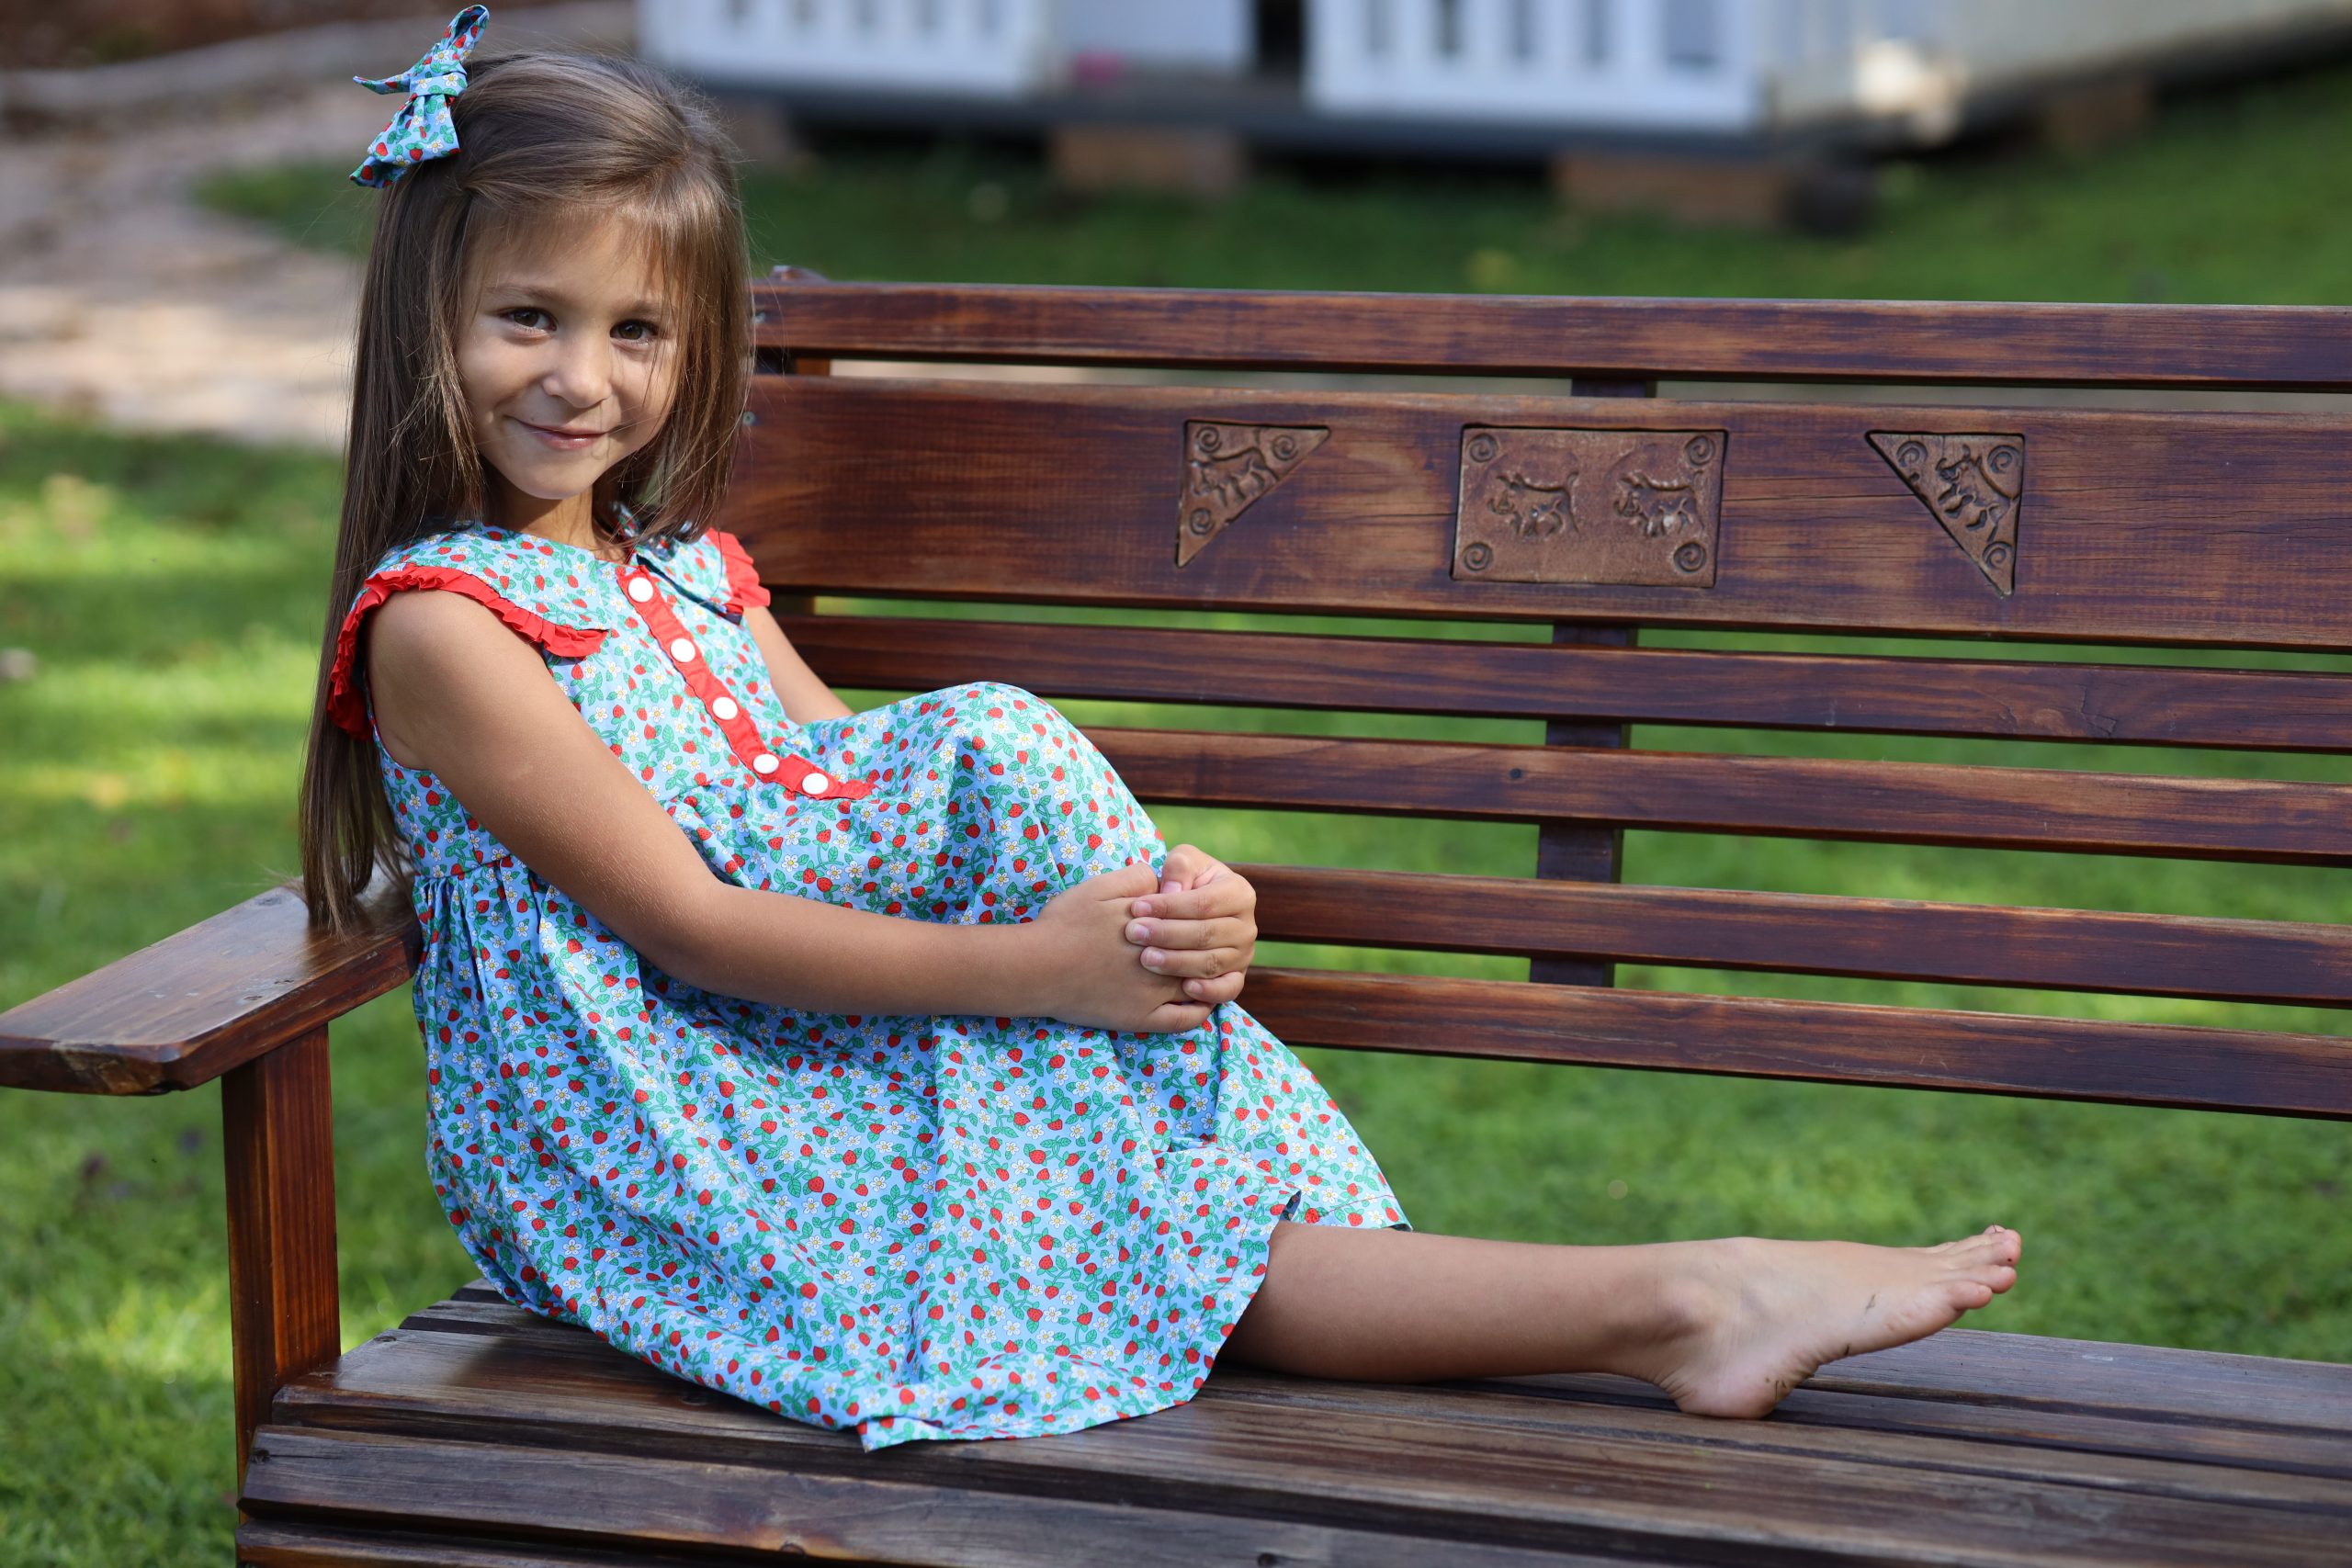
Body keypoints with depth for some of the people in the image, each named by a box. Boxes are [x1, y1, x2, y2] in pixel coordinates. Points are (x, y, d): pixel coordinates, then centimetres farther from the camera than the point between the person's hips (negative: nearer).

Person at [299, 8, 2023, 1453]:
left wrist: (1151, 894, -14)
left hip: (810, 1047, 7)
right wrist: (1029, 964, -23)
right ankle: (1654, 1306, -26)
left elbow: (860, 799, 5)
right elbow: (689, 922, -17)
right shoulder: (440, 623, -12)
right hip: (637, 1152, -7)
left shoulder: (690, 569, 14)